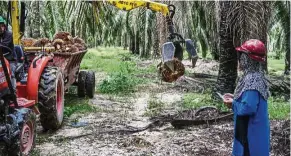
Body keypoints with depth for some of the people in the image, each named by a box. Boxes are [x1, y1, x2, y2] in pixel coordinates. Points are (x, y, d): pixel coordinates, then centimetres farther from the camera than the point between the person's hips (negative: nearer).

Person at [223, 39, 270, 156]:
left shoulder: (252, 80, -24)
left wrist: (233, 104, -13)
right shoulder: (255, 76, 6)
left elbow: (248, 107, -30)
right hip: (253, 129, 9)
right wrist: (235, 98, 7)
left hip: (251, 132, -9)